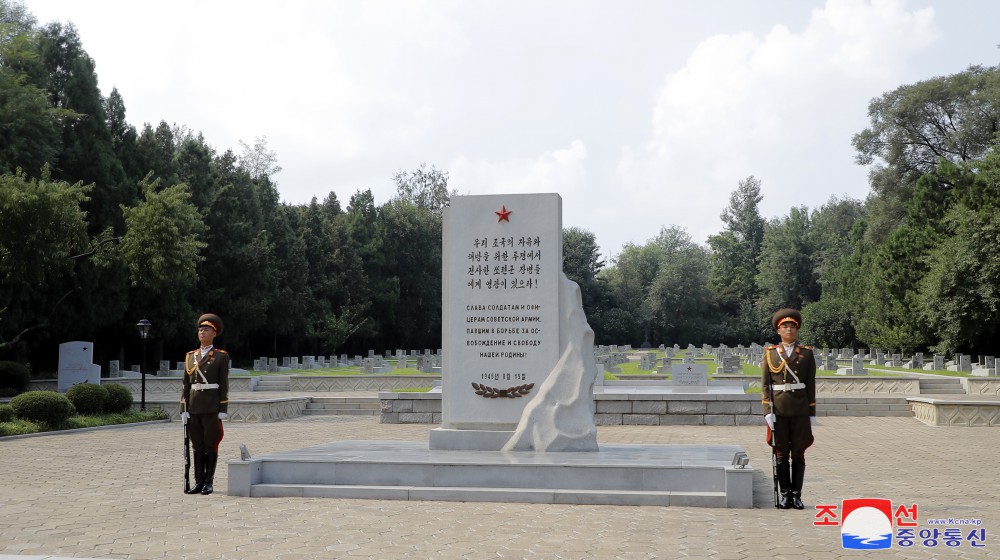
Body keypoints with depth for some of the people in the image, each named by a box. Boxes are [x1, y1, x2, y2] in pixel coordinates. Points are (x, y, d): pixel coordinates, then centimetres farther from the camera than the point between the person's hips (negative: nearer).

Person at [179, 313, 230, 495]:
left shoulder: (221, 356, -1)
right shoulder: (190, 356, 10)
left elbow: (224, 385, -4)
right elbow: (186, 384, 10)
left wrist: (223, 410, -9)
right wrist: (184, 409, 3)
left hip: (212, 407, -4)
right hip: (194, 407, 4)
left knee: (211, 445, 1)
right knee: (197, 445, 7)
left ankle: (208, 483, 7)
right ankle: (198, 482, 12)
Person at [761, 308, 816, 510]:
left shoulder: (806, 353, 5)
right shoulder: (770, 353, 5)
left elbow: (811, 385, 5)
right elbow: (765, 384, 2)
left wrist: (812, 413, 1)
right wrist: (768, 411, -7)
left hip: (800, 410, 0)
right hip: (778, 409, 0)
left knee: (798, 454, 3)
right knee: (781, 454, 3)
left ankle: (797, 495, 9)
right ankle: (785, 494, 10)